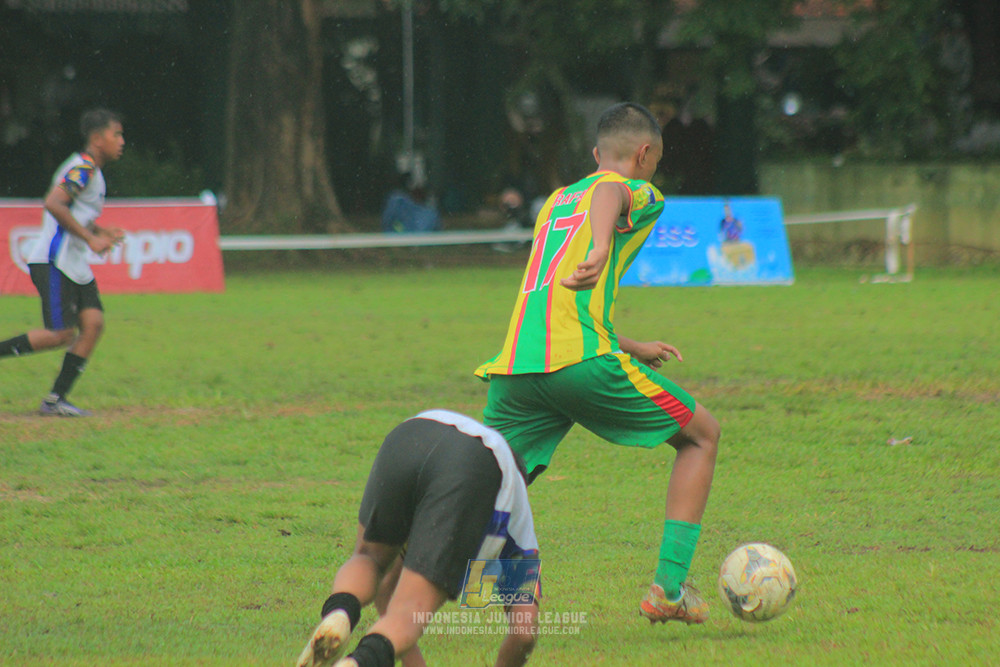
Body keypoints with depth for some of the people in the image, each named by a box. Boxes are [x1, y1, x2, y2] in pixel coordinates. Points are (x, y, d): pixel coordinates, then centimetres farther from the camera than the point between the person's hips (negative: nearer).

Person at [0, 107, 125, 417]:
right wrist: (90, 238, -23)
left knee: (93, 322, -4)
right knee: (60, 334, -14)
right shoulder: (82, 168, -12)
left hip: (75, 264, 10)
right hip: (53, 262, -10)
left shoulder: (92, 171, 19)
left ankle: (56, 399, -2)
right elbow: (53, 204, -25)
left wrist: (101, 233, 15)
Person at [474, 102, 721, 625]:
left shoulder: (556, 200, 31)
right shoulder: (638, 193, 10)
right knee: (701, 435, 14)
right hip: (580, 360, -6)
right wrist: (601, 249, -38)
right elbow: (610, 195, -17)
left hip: (512, 365, 6)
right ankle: (669, 589, 8)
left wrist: (630, 349, 48)